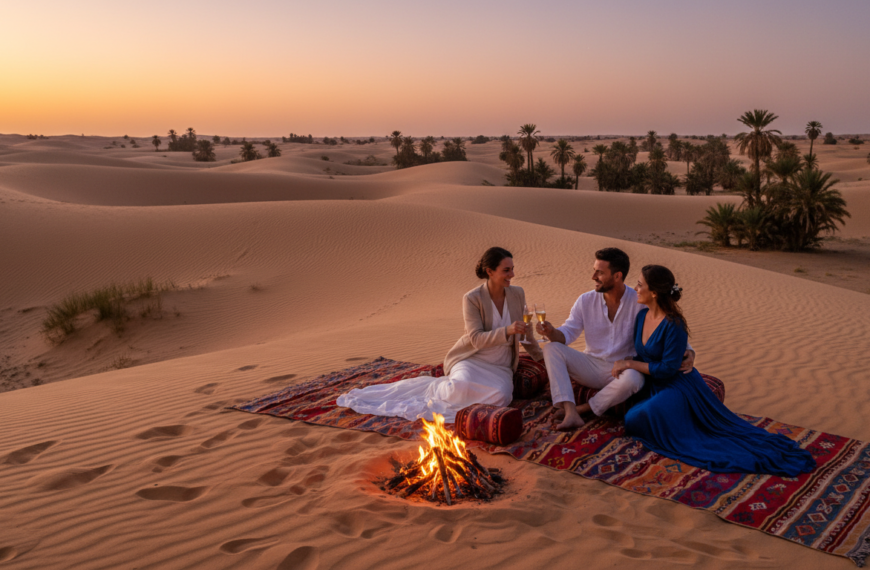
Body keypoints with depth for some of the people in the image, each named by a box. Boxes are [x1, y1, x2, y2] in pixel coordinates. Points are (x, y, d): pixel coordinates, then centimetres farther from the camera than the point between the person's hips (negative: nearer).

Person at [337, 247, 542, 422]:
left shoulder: (517, 294, 1)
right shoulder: (472, 298, -13)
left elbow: (523, 330, 15)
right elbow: (476, 339, -18)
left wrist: (541, 357, 16)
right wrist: (506, 331, -32)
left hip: (500, 368, 4)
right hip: (472, 359, -4)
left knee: (500, 396, -31)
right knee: (461, 387, -39)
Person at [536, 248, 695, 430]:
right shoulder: (586, 300, 0)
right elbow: (568, 332, -1)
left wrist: (688, 351, -25)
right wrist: (551, 333, -24)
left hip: (624, 369, -3)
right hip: (592, 366, 3)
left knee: (632, 379, -40)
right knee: (551, 349, -19)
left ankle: (586, 408, -12)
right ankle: (570, 413, -32)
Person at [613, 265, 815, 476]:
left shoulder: (673, 324, -24)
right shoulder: (642, 315, 1)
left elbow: (667, 368, -22)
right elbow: (641, 355, 13)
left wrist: (631, 364, -17)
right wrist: (624, 364, -6)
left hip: (678, 386, -8)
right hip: (653, 386, 9)